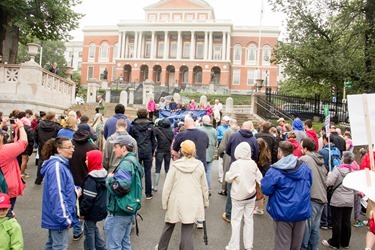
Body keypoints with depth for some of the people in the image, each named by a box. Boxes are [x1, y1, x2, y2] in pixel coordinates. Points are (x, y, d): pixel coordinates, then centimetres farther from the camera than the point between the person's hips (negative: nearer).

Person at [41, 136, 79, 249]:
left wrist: (75, 190, -1)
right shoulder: (57, 167, -22)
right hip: (59, 216, -10)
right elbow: (57, 194, -25)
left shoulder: (62, 164, 9)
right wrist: (65, 218, -22)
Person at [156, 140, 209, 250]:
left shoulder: (175, 165, -7)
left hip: (176, 201, 0)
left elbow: (167, 186, -5)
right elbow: (204, 186, 6)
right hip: (193, 203, 0)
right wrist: (206, 202, 19)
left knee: (169, 226, 22)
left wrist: (164, 203, 6)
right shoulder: (199, 165, -3)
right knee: (187, 231, 4)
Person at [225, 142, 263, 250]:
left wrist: (228, 172, 10)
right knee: (249, 220, 14)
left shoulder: (235, 164, -18)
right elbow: (260, 179, 1)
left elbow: (228, 179, -7)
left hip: (238, 197, -4)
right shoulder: (253, 164, -5)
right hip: (251, 195, 4)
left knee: (236, 221, 5)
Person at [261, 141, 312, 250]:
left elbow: (265, 190, -13)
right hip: (302, 211, 5)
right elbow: (309, 185, 15)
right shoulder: (304, 167, 0)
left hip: (283, 213, -5)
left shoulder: (274, 171, -16)